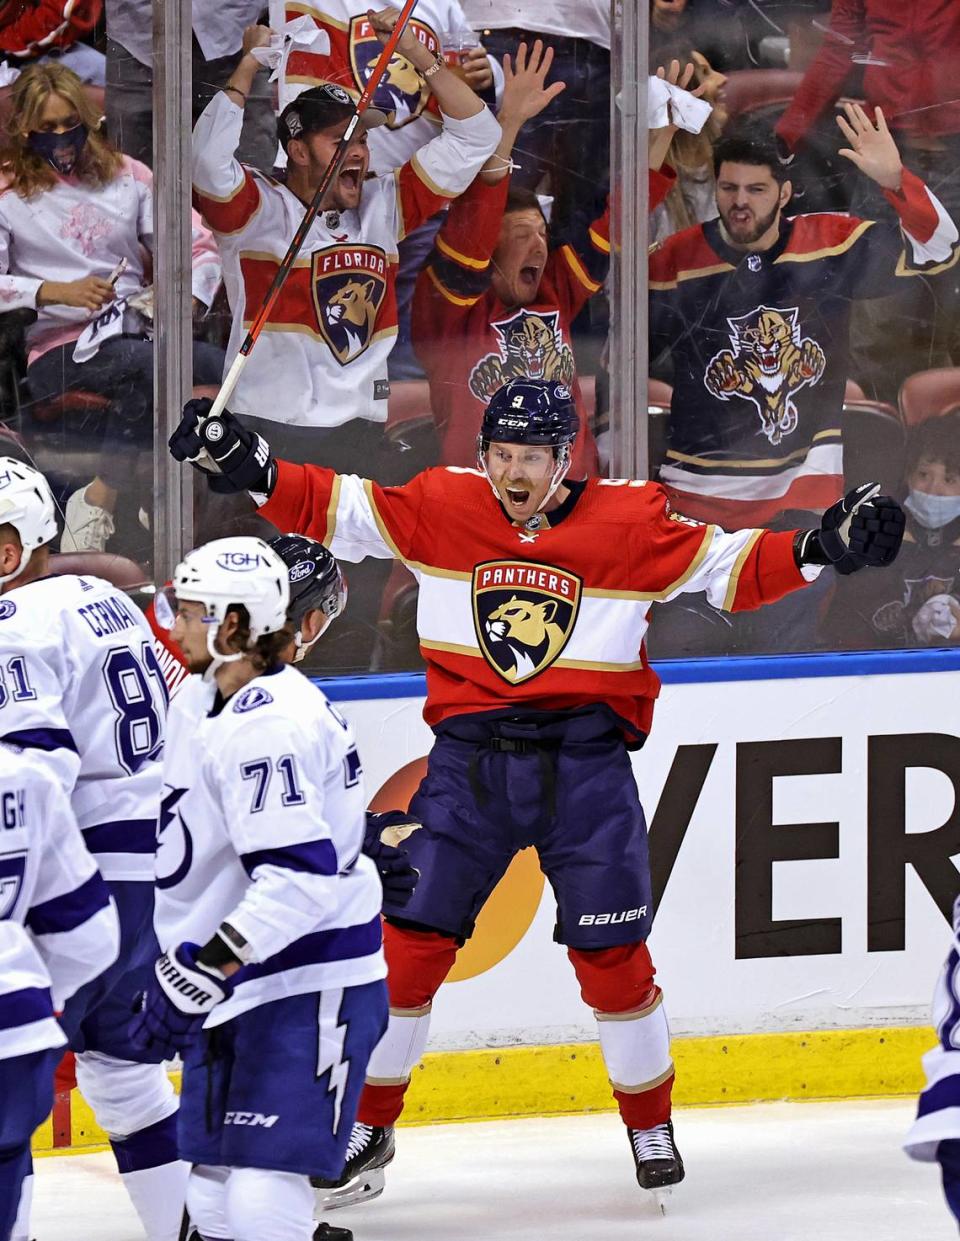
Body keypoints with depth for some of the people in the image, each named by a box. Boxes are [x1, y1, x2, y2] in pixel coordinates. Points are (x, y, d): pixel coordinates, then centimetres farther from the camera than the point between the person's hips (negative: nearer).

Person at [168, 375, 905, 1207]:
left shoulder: (631, 523, -4)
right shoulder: (440, 507, -1)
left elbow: (730, 567, 2)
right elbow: (331, 508, 4)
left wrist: (822, 548, -11)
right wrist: (247, 467, -7)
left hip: (583, 759, -1)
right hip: (469, 755, 1)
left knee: (610, 952, -1)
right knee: (410, 937, -2)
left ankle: (651, 1126, 20)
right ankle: (369, 1125, 14)